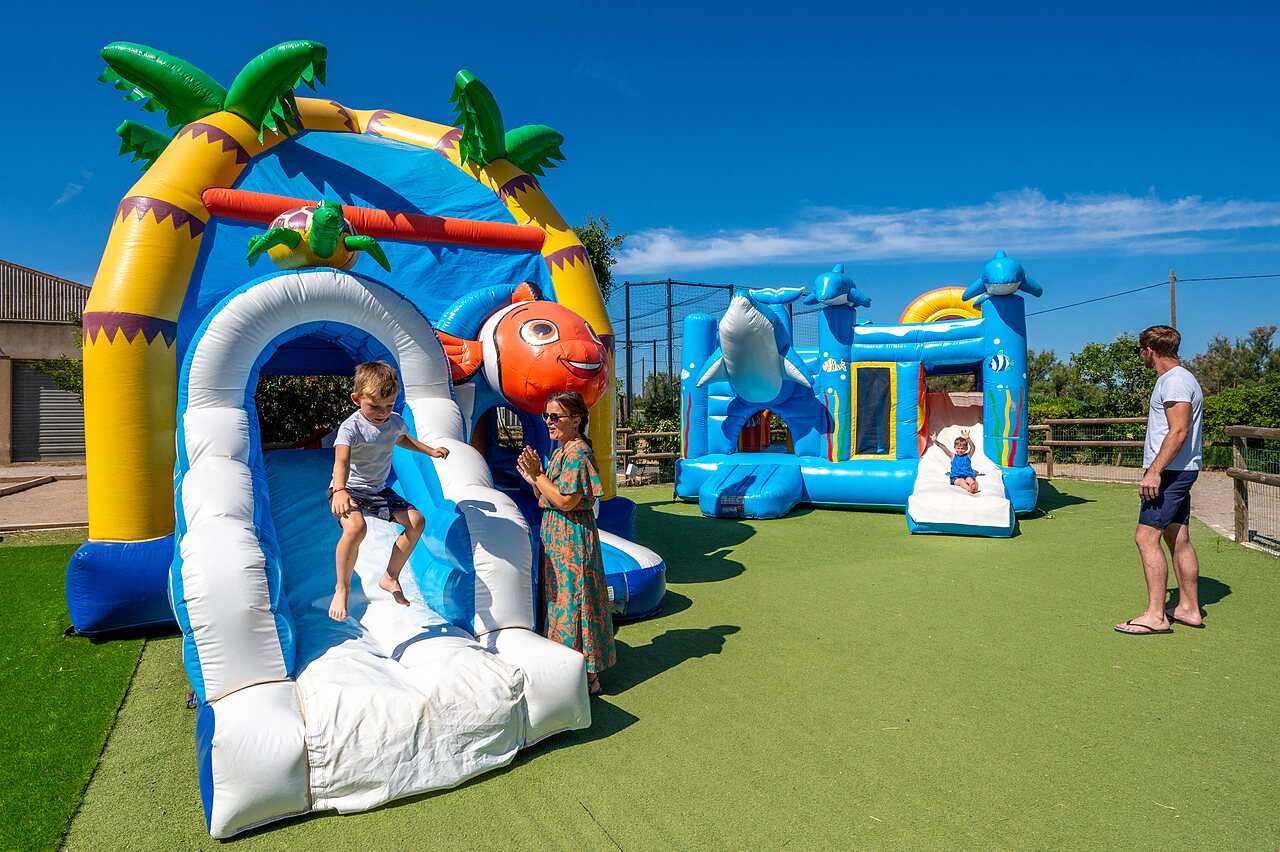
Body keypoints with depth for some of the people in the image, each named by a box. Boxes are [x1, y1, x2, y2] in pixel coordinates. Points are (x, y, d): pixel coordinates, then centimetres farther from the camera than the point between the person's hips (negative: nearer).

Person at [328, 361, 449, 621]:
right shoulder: (351, 427, -22)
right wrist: (340, 490, -55)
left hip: (379, 490, 7)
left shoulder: (396, 422, -1)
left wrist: (430, 450, 19)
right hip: (348, 490, -6)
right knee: (356, 527, -35)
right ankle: (342, 589, -12)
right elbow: (341, 461, -38)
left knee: (416, 521, -5)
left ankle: (390, 578, 12)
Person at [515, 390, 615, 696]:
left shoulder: (578, 453, -18)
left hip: (572, 537, -10)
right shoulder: (562, 451, 13)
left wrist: (537, 476, -16)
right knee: (561, 598, 16)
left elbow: (565, 501, -23)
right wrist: (534, 478, -2)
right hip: (557, 536, 10)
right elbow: (548, 498, 14)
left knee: (572, 599, -2)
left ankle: (588, 676, 11)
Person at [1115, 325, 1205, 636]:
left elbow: (1179, 431, -23)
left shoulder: (1175, 381, -14)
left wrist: (1154, 471, -26)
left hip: (1171, 471, -11)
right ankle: (1188, 609, 21)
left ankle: (1156, 616, -9)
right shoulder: (1175, 378, 18)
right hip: (1178, 471, 11)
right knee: (1178, 539, 13)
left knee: (1146, 536, -11)